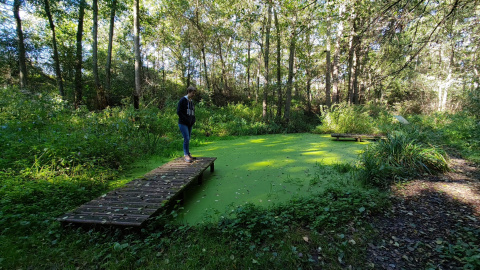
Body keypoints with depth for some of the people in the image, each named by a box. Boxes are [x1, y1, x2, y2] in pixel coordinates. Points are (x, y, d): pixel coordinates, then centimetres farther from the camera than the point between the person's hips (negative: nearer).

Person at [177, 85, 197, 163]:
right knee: (186, 139, -12)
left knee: (188, 139, 10)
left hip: (190, 124, 7)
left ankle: (187, 154, 18)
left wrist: (193, 120, 7)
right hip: (183, 123, -7)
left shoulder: (191, 101, 15)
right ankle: (186, 154, -3)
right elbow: (178, 111, -12)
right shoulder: (183, 100, -6)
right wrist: (186, 120, -14)